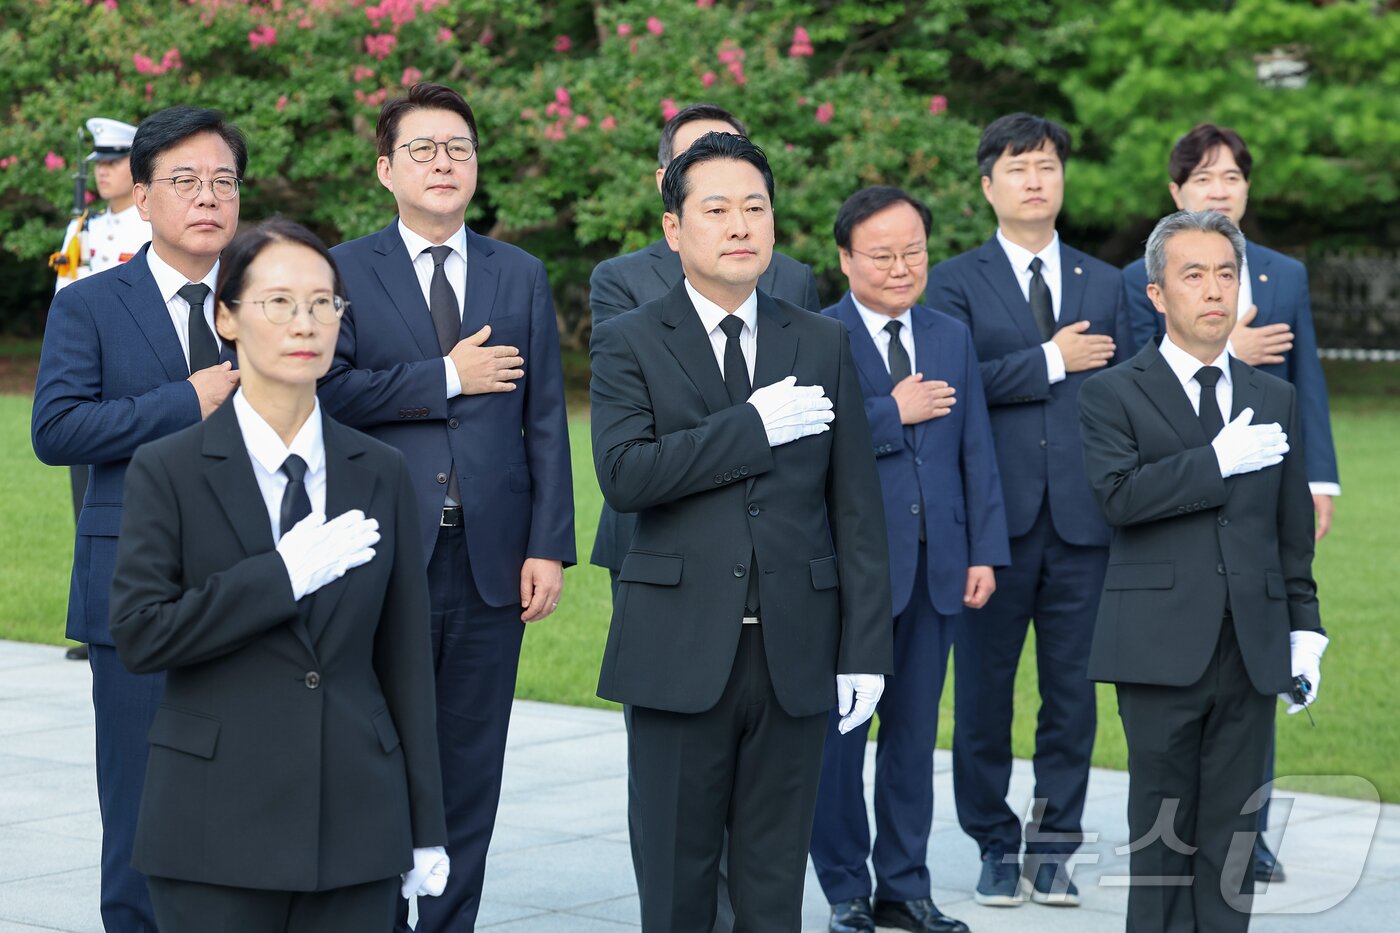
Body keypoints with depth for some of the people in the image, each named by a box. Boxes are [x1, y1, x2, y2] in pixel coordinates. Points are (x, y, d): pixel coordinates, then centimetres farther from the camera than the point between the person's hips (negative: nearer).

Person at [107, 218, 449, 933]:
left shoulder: (381, 473, 8)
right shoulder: (168, 470, -1)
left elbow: (404, 654, 8)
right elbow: (139, 634, -11)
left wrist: (426, 827, 7)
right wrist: (285, 572, -16)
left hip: (357, 821, 3)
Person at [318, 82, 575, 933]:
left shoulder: (522, 277, 11)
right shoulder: (344, 272, 2)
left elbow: (546, 422, 7)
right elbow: (330, 390, -12)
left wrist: (549, 546, -1)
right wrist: (447, 377, -12)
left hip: (490, 562, 3)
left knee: (472, 767, 6)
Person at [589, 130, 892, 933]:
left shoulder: (824, 344, 10)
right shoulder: (630, 344, 2)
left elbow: (856, 506, 7)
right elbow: (625, 473, -15)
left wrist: (865, 649, 1)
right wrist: (755, 425, -17)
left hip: (796, 649, 2)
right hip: (681, 651, -2)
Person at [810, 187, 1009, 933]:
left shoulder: (952, 339, 13)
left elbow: (976, 453, 10)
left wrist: (986, 552, 4)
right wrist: (895, 413, -15)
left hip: (934, 566, 5)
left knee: (914, 732, 11)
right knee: (839, 734, 2)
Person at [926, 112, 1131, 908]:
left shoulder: (1106, 284, 13)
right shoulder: (957, 282, 3)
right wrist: (1053, 361, -10)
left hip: (1084, 518, 2)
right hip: (995, 515, -2)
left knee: (1073, 689, 4)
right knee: (985, 690, 4)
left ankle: (1055, 844, 14)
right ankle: (996, 844, 16)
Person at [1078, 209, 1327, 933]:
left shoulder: (1276, 399, 15)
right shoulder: (1113, 395, 1)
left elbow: (1293, 528, 15)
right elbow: (1120, 494, -16)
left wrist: (1305, 629, 9)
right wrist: (1218, 459, -17)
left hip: (1253, 648, 4)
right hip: (1162, 647, -3)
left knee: (1232, 830, 5)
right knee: (1163, 828, 1)